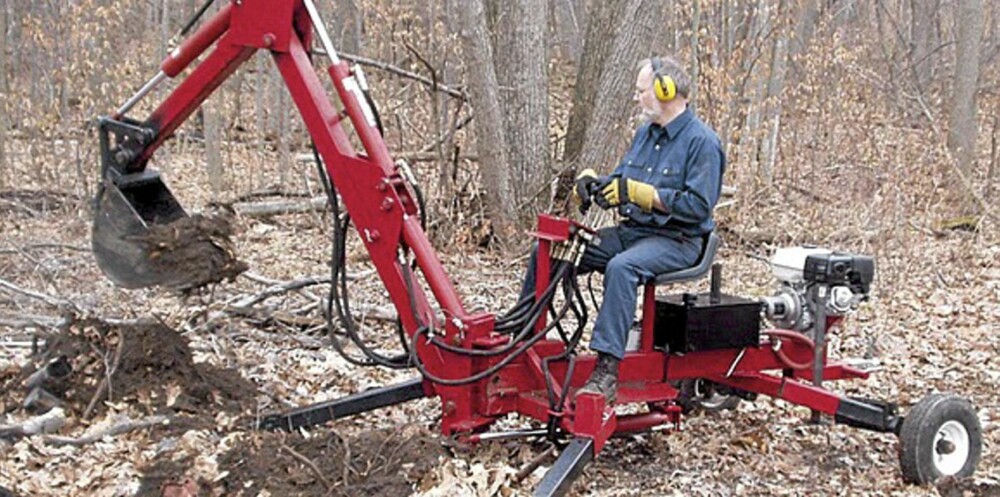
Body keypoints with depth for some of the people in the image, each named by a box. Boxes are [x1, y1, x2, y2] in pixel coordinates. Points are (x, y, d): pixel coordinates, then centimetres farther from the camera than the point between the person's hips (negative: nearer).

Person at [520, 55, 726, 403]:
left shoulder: (701, 141, -10)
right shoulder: (645, 133, 16)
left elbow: (699, 205, -20)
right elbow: (620, 182, 20)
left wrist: (640, 193, -23)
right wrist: (591, 182, -2)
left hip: (676, 240, -8)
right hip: (631, 230, 9)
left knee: (621, 267, -40)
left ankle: (607, 370, -41)